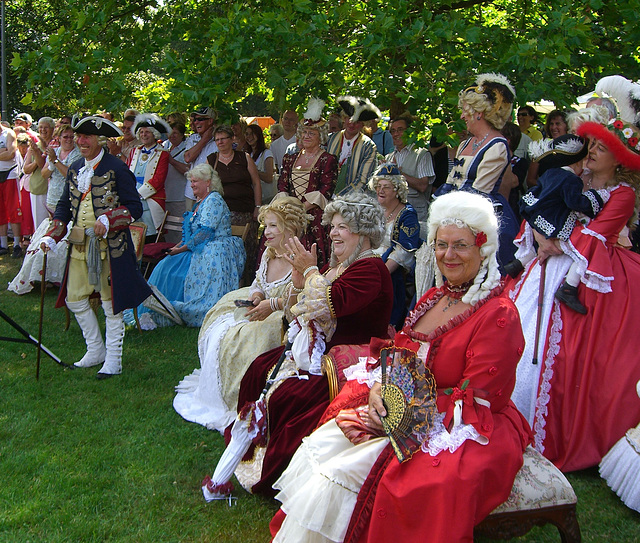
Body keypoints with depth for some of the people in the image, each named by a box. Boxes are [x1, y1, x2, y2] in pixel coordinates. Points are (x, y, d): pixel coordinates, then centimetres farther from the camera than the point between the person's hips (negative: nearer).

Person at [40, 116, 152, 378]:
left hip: (110, 246, -7)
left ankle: (113, 360, 13)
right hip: (80, 245, 7)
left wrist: (108, 219, -25)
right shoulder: (75, 169, 11)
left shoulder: (116, 168, -9)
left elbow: (135, 208, -11)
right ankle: (95, 351, 27)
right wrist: (52, 236, 4)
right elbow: (64, 205, 16)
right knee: (74, 299, 9)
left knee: (111, 303, 2)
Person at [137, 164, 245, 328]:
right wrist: (178, 246, 5)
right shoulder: (200, 202, 21)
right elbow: (190, 233, 23)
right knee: (166, 266, -11)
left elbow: (204, 232, -18)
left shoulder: (214, 200, -9)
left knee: (174, 271, -23)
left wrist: (182, 249, -14)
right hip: (200, 252, 9)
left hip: (213, 254, -9)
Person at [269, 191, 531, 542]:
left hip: (465, 431, -8)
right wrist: (381, 387, -9)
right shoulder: (435, 297, 11)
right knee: (317, 448, -6)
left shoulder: (498, 315, -14)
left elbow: (476, 401, -17)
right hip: (406, 411, 8)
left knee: (338, 476, -21)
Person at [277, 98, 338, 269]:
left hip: (314, 217, -4)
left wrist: (302, 208, -15)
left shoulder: (328, 160, 1)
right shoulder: (291, 159, 17)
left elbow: (325, 192, -8)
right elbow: (282, 186, 12)